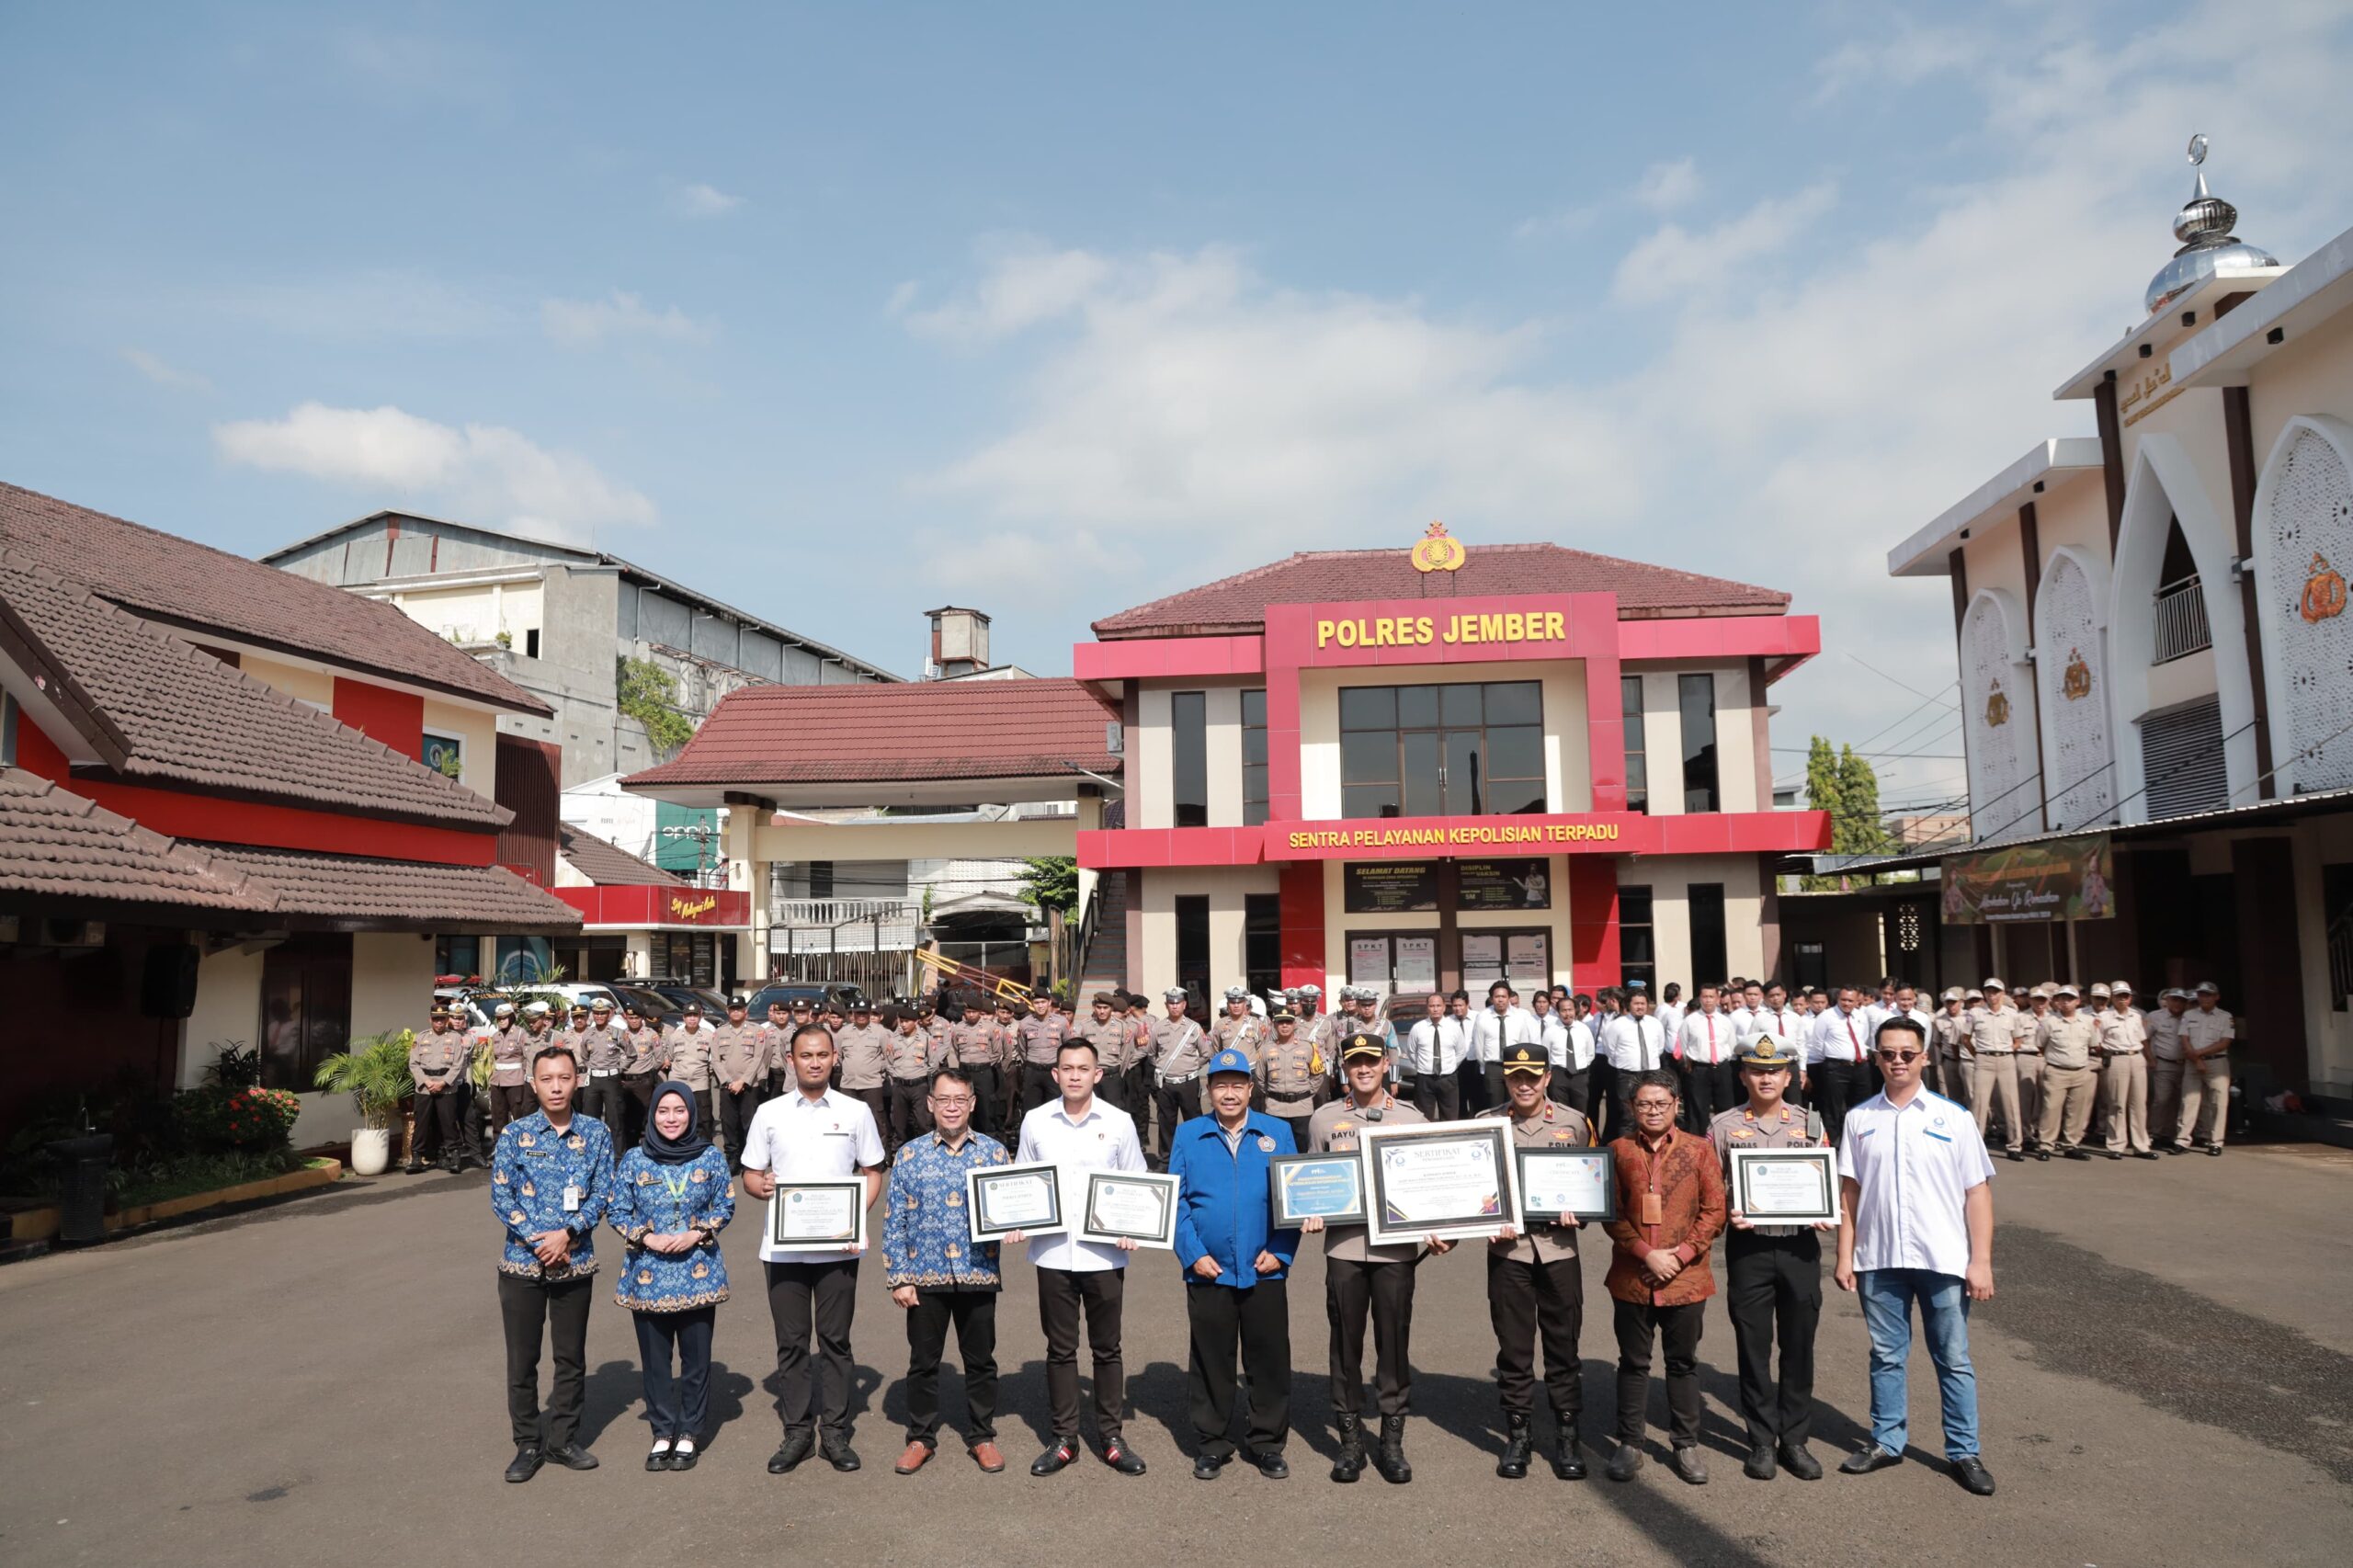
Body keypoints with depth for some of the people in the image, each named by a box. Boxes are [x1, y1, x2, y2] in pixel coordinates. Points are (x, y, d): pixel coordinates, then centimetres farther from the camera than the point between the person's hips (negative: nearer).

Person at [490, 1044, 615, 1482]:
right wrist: (536, 1240, -16)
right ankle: (528, 1444, 21)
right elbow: (500, 1195, -6)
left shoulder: (596, 1133, -1)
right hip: (522, 1263, -1)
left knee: (571, 1357, 11)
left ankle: (562, 1439, 25)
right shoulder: (515, 1133, -3)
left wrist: (567, 1234, -17)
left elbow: (602, 1193, -3)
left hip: (575, 1262, 1)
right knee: (522, 1358, 7)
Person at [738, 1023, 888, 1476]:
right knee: (791, 1341, 7)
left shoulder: (856, 1112, 2)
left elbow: (873, 1172, 7)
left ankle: (835, 1430, 17)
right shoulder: (769, 1113, 4)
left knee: (835, 1339, 6)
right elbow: (749, 1175, 8)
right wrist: (762, 1187, -15)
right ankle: (796, 1431, 19)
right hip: (783, 1246, 1)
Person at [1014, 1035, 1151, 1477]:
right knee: (1060, 1349, 10)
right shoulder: (1035, 1121, 1)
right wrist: (1018, 1223, -7)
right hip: (1052, 1253, 1)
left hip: (1104, 1253, -1)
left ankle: (1112, 1437, 22)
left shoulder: (1118, 1122, -1)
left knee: (1107, 1348, 9)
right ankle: (1064, 1439, 22)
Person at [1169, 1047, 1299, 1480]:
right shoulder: (1188, 1135, 1)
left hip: (1264, 1271, 0)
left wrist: (1280, 1251, -9)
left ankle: (1268, 1444, 24)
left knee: (1270, 1360, 8)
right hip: (1208, 1271, 0)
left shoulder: (1278, 1132, 1)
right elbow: (1176, 1200, -1)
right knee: (1211, 1361, 10)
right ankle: (1211, 1445, 25)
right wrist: (1193, 1254, -10)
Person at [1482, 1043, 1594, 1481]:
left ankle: (1567, 1437, 20)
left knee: (1563, 1346, 7)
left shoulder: (1574, 1123, 3)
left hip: (1559, 1246, 0)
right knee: (1513, 1347, 7)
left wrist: (1577, 1214, -9)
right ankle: (1517, 1436, 20)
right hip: (1507, 1248, 0)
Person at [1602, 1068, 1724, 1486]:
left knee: (1683, 1362, 11)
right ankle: (1629, 1444, 20)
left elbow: (1714, 1210, -2)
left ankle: (1687, 1444, 24)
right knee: (1633, 1362, 10)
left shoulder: (1699, 1149, 1)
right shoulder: (1618, 1151, 2)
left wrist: (1681, 1254, -11)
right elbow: (1612, 1213, 0)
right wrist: (1646, 1254, -12)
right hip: (1631, 1278, 0)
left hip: (1686, 1278, 0)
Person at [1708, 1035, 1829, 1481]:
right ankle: (1762, 1441, 18)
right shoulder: (1723, 1126, 0)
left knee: (1799, 1346, 8)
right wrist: (1728, 1213, -17)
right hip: (1748, 1247, -1)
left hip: (1800, 1245, 1)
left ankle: (1795, 1440, 22)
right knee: (1753, 1347, 6)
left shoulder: (1810, 1123, 5)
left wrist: (1829, 1216, -10)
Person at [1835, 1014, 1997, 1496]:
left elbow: (1977, 1191, -1)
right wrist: (1845, 1256, 2)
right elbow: (1849, 1191, 4)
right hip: (1879, 1259, 2)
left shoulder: (1952, 1118, -2)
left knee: (1954, 1360, 8)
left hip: (1943, 1258, -1)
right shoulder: (1860, 1119, 2)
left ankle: (1964, 1452, 21)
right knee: (1886, 1356, 13)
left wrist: (1981, 1261, -6)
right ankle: (1886, 1442, 26)